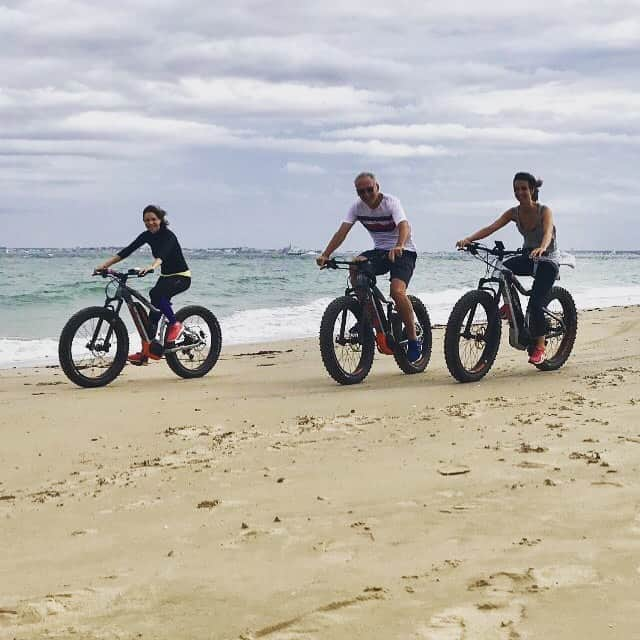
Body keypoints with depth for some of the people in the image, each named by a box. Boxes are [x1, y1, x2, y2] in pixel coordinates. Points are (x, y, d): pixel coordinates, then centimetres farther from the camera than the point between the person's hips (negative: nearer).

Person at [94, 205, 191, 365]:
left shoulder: (168, 236, -21)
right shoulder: (147, 236, 0)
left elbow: (162, 255, -40)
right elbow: (127, 251, -8)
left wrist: (151, 267, -60)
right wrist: (104, 265, -19)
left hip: (182, 277, -7)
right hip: (165, 276, 7)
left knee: (155, 294, -33)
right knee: (154, 311, -3)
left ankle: (175, 324, -16)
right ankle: (145, 352, -1)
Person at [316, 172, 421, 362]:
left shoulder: (391, 202, -17)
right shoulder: (358, 206, -3)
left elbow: (404, 227, -34)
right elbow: (343, 231, -13)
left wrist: (399, 247, -56)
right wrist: (326, 254, -28)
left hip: (403, 251, -5)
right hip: (380, 251, 5)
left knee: (397, 291, -28)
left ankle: (413, 340, -11)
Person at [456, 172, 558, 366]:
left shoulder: (544, 211, -17)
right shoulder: (514, 212, -4)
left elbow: (548, 232, -36)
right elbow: (491, 228, -17)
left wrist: (541, 248, -60)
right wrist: (468, 239, -34)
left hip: (547, 261, -5)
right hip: (528, 257, 5)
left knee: (535, 303, -18)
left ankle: (539, 346, -3)